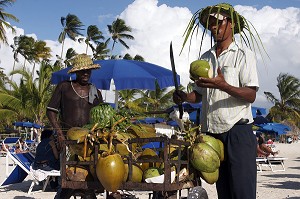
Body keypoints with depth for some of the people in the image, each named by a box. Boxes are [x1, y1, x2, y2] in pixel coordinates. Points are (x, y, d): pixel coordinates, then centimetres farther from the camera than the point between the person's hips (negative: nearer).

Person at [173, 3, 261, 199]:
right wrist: (184, 97, -1)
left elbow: (251, 95, -10)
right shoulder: (205, 57, 16)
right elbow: (199, 94, 21)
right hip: (212, 132, 6)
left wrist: (223, 86, -26)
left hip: (238, 131, -5)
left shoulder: (244, 54, -1)